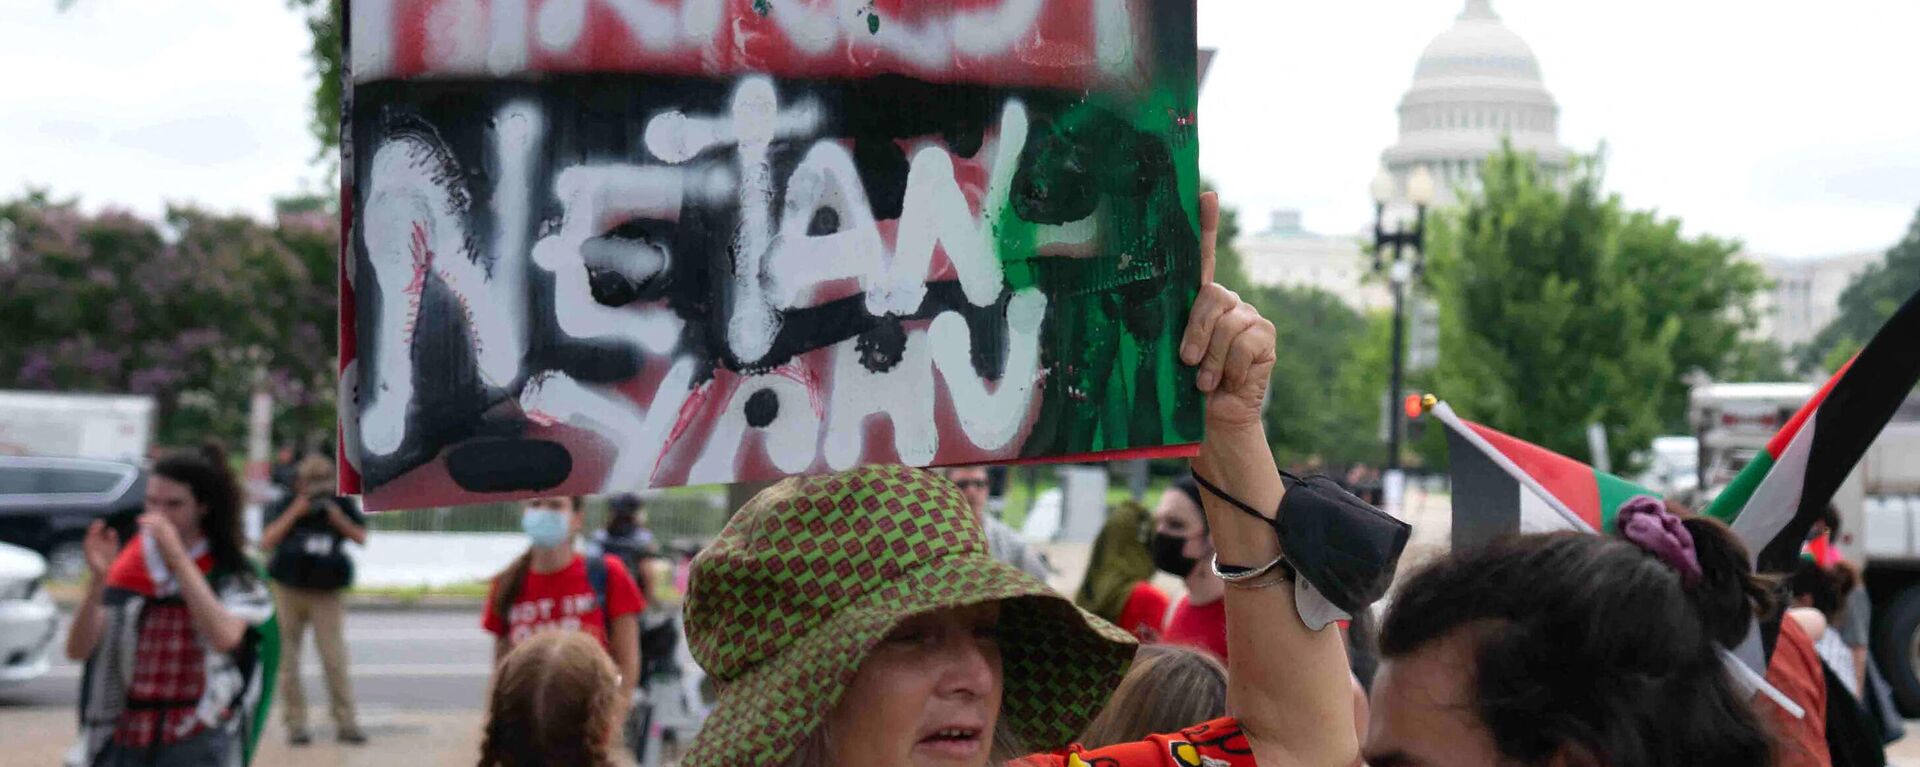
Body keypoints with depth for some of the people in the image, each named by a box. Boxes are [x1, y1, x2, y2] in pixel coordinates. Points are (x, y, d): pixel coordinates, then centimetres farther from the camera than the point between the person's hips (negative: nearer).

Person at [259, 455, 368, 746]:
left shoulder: (341, 505, 4)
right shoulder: (285, 506, 0)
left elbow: (361, 538, 1)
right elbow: (267, 541, -11)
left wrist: (338, 518, -13)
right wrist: (294, 513, -16)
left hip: (326, 594, 0)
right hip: (288, 591, 0)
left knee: (335, 658, -7)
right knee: (287, 659, 1)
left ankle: (345, 722, -1)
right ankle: (295, 723, 8)